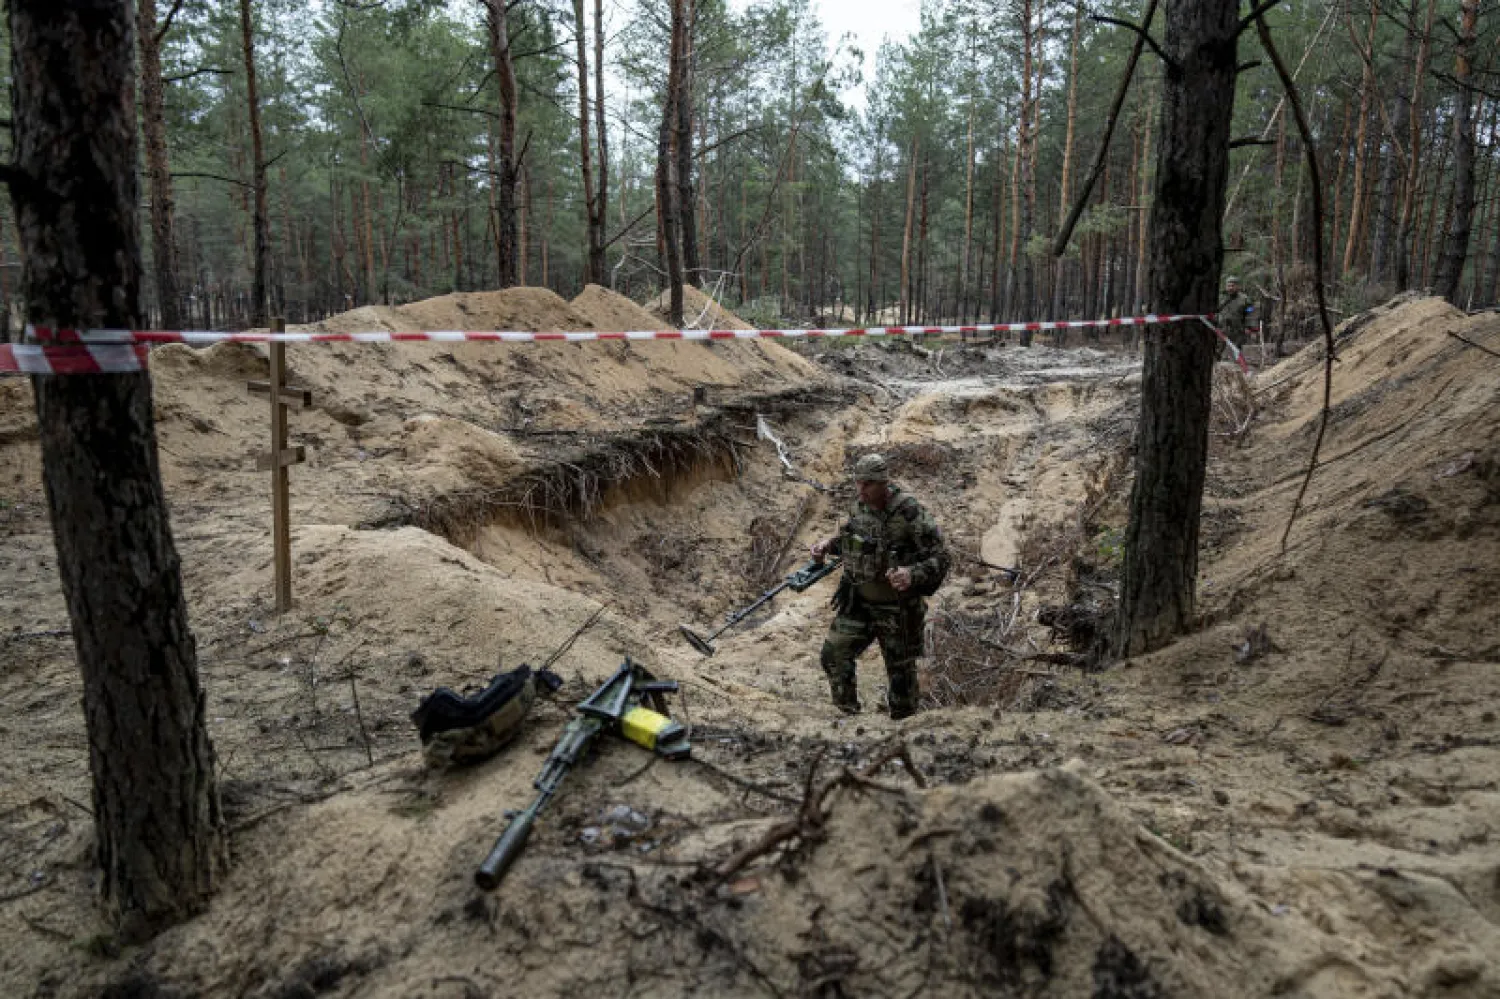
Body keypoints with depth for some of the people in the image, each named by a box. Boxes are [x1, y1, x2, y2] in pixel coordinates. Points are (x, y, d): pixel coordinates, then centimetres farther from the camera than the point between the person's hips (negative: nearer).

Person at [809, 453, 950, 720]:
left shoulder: (910, 513, -20)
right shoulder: (861, 508, -1)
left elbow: (940, 558, -18)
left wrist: (912, 575, -36)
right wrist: (828, 544, 2)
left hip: (897, 607, -5)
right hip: (858, 602, 5)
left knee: (901, 671, 9)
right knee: (834, 654, -2)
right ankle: (848, 714, 16)